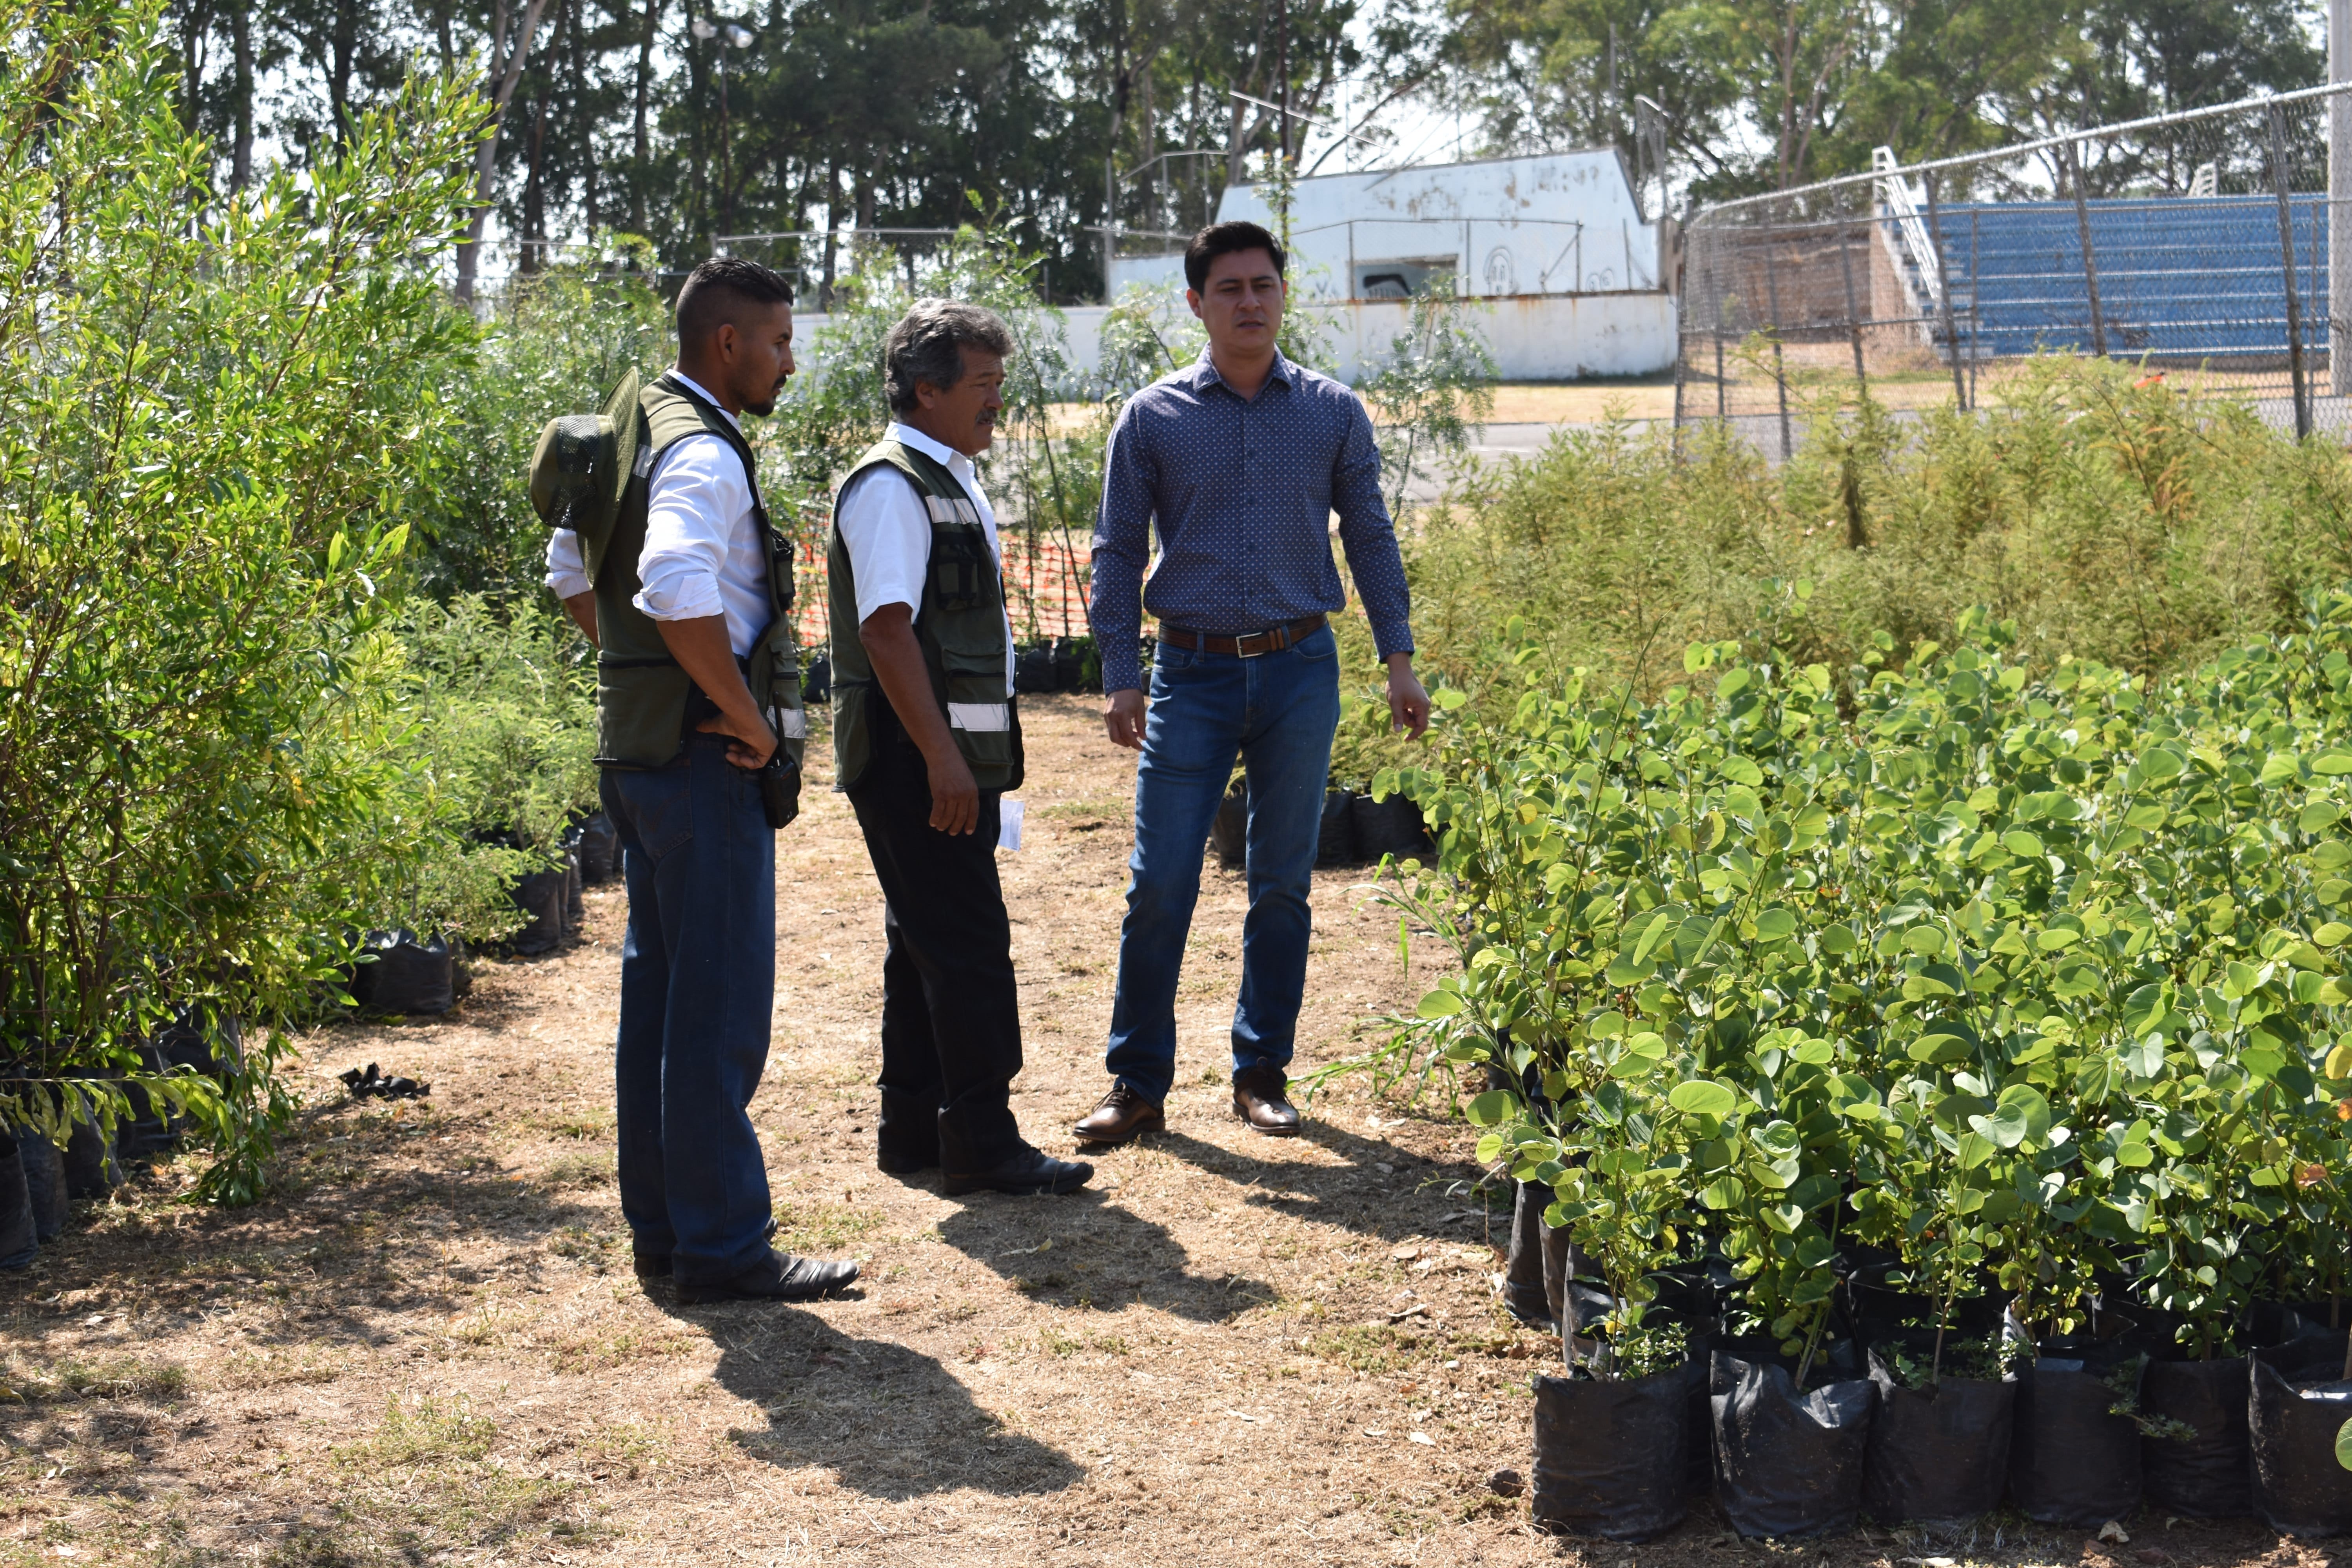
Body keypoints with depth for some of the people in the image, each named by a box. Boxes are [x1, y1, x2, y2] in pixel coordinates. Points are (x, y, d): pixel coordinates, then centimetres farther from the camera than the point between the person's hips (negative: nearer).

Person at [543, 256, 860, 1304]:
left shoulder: (637, 431, 15)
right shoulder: (703, 454, -17)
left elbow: (572, 569, 26)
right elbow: (678, 591, -34)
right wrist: (744, 713, -23)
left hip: (636, 742, 10)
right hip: (703, 755, -10)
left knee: (659, 988, 14)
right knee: (720, 1007, -6)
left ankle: (660, 1228, 22)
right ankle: (722, 1247, -1)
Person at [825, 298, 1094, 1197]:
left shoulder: (954, 481, 17)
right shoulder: (890, 487, -15)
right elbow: (887, 628, -22)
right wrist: (942, 758, -25)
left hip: (951, 756, 10)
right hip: (914, 758, -10)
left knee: (928, 946, 14)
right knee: (970, 947, -8)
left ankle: (913, 1132, 22)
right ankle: (982, 1146, -3)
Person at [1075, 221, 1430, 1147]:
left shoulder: (1333, 412, 6)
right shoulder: (1153, 418, 2)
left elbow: (1371, 539, 10)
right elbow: (1119, 551, 4)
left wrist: (1398, 660, 4)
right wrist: (1119, 678, -3)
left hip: (1300, 670, 1)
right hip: (1193, 673, -1)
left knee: (1283, 886, 7)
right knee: (1160, 885, -4)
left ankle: (1262, 1073, 17)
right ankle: (1138, 1082, 5)